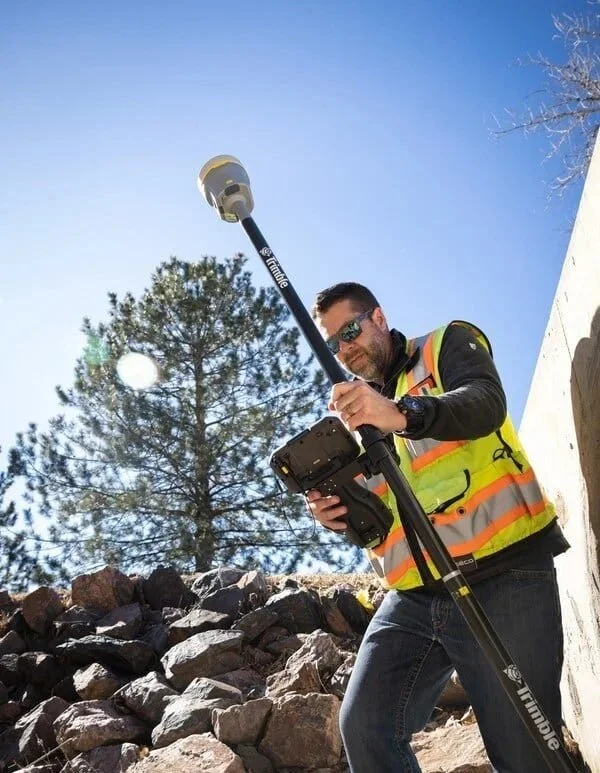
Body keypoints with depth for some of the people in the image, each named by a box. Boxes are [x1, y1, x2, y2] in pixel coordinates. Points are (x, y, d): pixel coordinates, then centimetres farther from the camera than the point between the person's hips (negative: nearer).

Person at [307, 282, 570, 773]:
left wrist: (403, 413, -34)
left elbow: (486, 402, -16)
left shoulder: (448, 344, 6)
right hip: (414, 598, 5)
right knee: (364, 726, -8)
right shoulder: (354, 414, 22)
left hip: (504, 577, -5)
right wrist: (339, 515, -4)